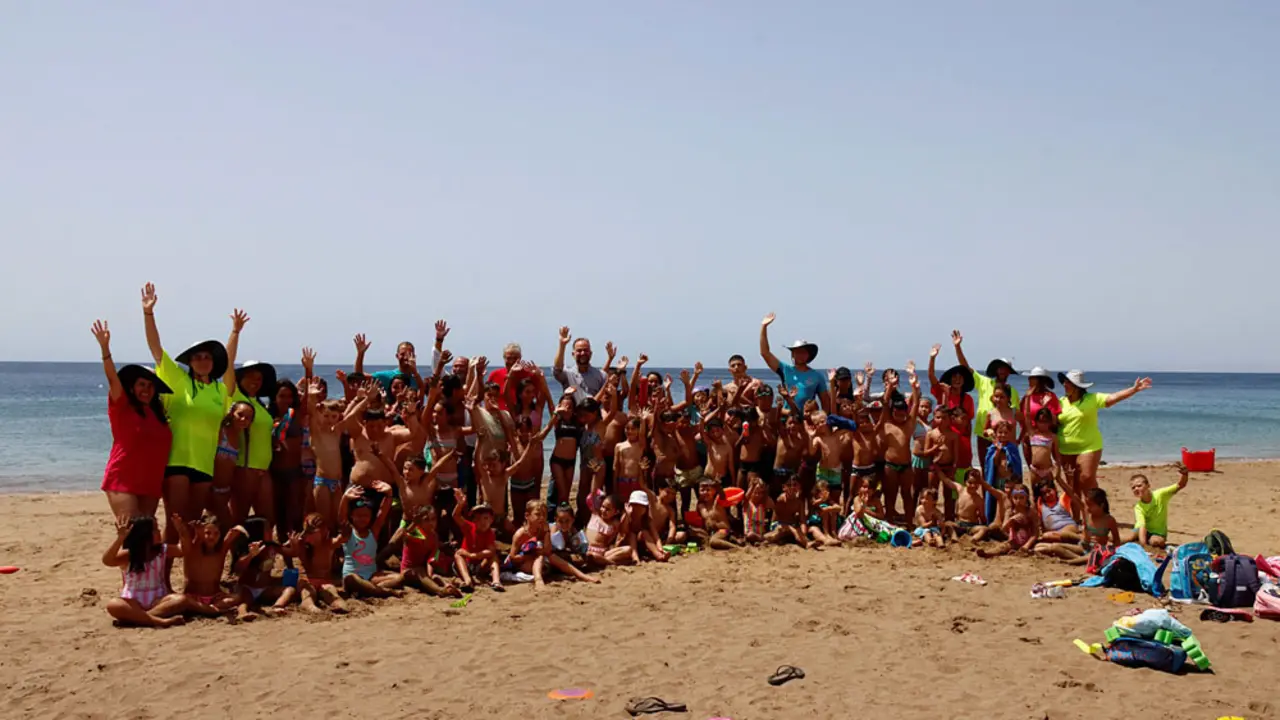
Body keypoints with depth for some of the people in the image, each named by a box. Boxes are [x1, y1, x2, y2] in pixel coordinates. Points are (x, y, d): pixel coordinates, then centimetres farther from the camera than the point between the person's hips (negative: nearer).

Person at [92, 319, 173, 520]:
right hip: (123, 482, -6)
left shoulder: (158, 412, 14)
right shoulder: (122, 407, -2)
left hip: (151, 484, 6)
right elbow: (112, 378, -15)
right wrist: (105, 348, -28)